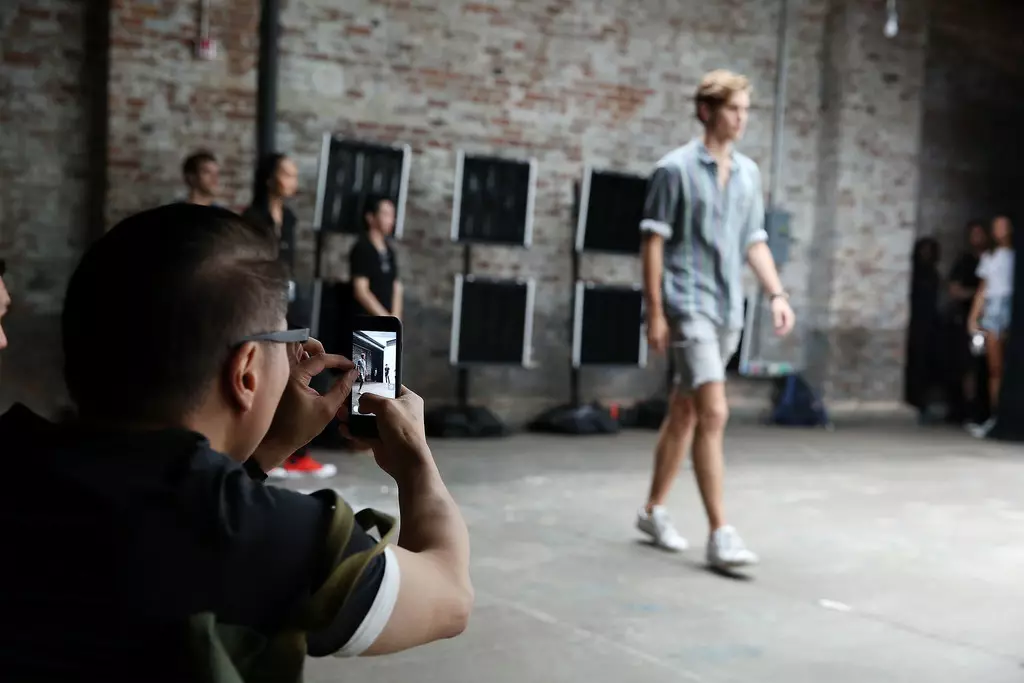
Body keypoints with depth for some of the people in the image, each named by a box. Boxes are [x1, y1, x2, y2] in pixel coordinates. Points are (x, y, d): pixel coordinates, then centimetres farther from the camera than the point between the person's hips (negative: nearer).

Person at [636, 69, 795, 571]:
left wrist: (776, 294, 4)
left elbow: (754, 241, 17)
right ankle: (720, 534, -11)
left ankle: (654, 510, 28)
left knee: (685, 412, 14)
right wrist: (655, 312, -11)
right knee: (714, 414, -15)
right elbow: (653, 242, -7)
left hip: (728, 310, 7)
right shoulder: (676, 169, -6)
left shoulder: (748, 173, 12)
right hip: (688, 306, -6)